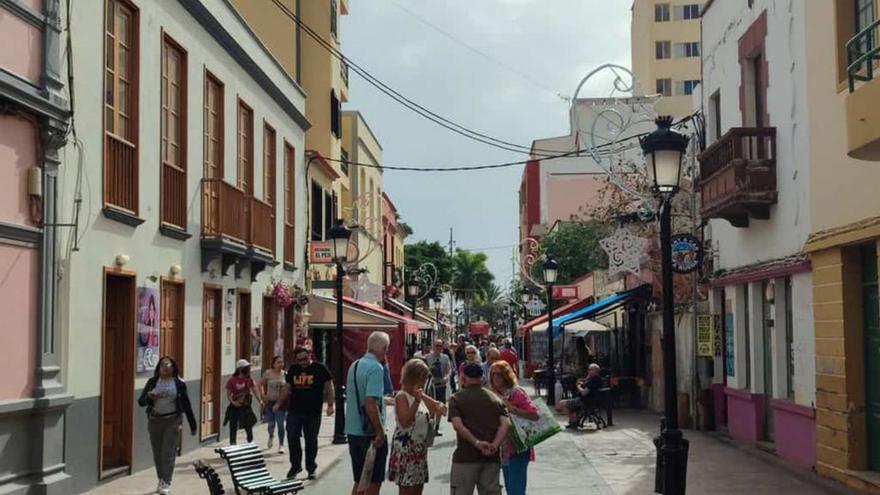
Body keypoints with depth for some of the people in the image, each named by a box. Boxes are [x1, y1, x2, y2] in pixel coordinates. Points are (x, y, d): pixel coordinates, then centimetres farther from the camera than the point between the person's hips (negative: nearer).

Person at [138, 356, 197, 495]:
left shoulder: (179, 383, -1)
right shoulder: (152, 382, 3)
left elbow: (186, 404, 2)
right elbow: (140, 401, 1)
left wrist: (192, 425, 2)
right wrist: (149, 396, -22)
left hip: (171, 421, -3)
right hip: (154, 420, 3)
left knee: (168, 453, -7)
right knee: (157, 453, 10)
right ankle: (161, 480, 25)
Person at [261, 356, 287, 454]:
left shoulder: (285, 374, -3)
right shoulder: (268, 373, -5)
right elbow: (261, 384, 7)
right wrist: (263, 395, -2)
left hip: (280, 402, 0)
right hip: (270, 402, 0)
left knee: (280, 424, -7)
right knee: (271, 423, 8)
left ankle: (281, 445, 3)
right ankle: (271, 436, 41)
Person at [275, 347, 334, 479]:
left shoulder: (320, 369, -4)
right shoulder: (293, 369, 8)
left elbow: (328, 387, -2)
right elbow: (287, 388, 18)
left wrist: (330, 405, -8)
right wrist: (279, 403, 16)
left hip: (313, 413, -3)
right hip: (294, 411, 3)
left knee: (311, 441, 6)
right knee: (292, 439, -1)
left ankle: (311, 468, 19)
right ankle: (295, 465, 16)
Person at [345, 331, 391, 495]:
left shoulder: (354, 365, 9)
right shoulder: (375, 368, -17)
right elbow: (370, 404, -25)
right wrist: (380, 431, -18)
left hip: (352, 431, 8)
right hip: (370, 432, -8)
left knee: (360, 481, 16)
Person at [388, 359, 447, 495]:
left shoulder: (422, 397, 11)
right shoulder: (402, 396, -14)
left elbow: (432, 421, 19)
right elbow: (404, 422, -26)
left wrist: (438, 410, -3)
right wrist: (417, 401, -32)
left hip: (420, 449, 8)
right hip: (406, 448, -8)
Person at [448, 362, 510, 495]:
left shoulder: (456, 399, 1)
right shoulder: (495, 398, 10)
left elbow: (457, 425, -15)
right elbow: (505, 424, -4)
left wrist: (477, 443, -16)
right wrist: (494, 446, -12)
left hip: (465, 456, -3)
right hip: (491, 458, 3)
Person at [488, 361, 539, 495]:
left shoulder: (517, 393, -12)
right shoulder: (496, 395, 10)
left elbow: (535, 415, -21)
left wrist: (513, 409, -27)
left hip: (517, 450, -8)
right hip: (504, 450, 8)